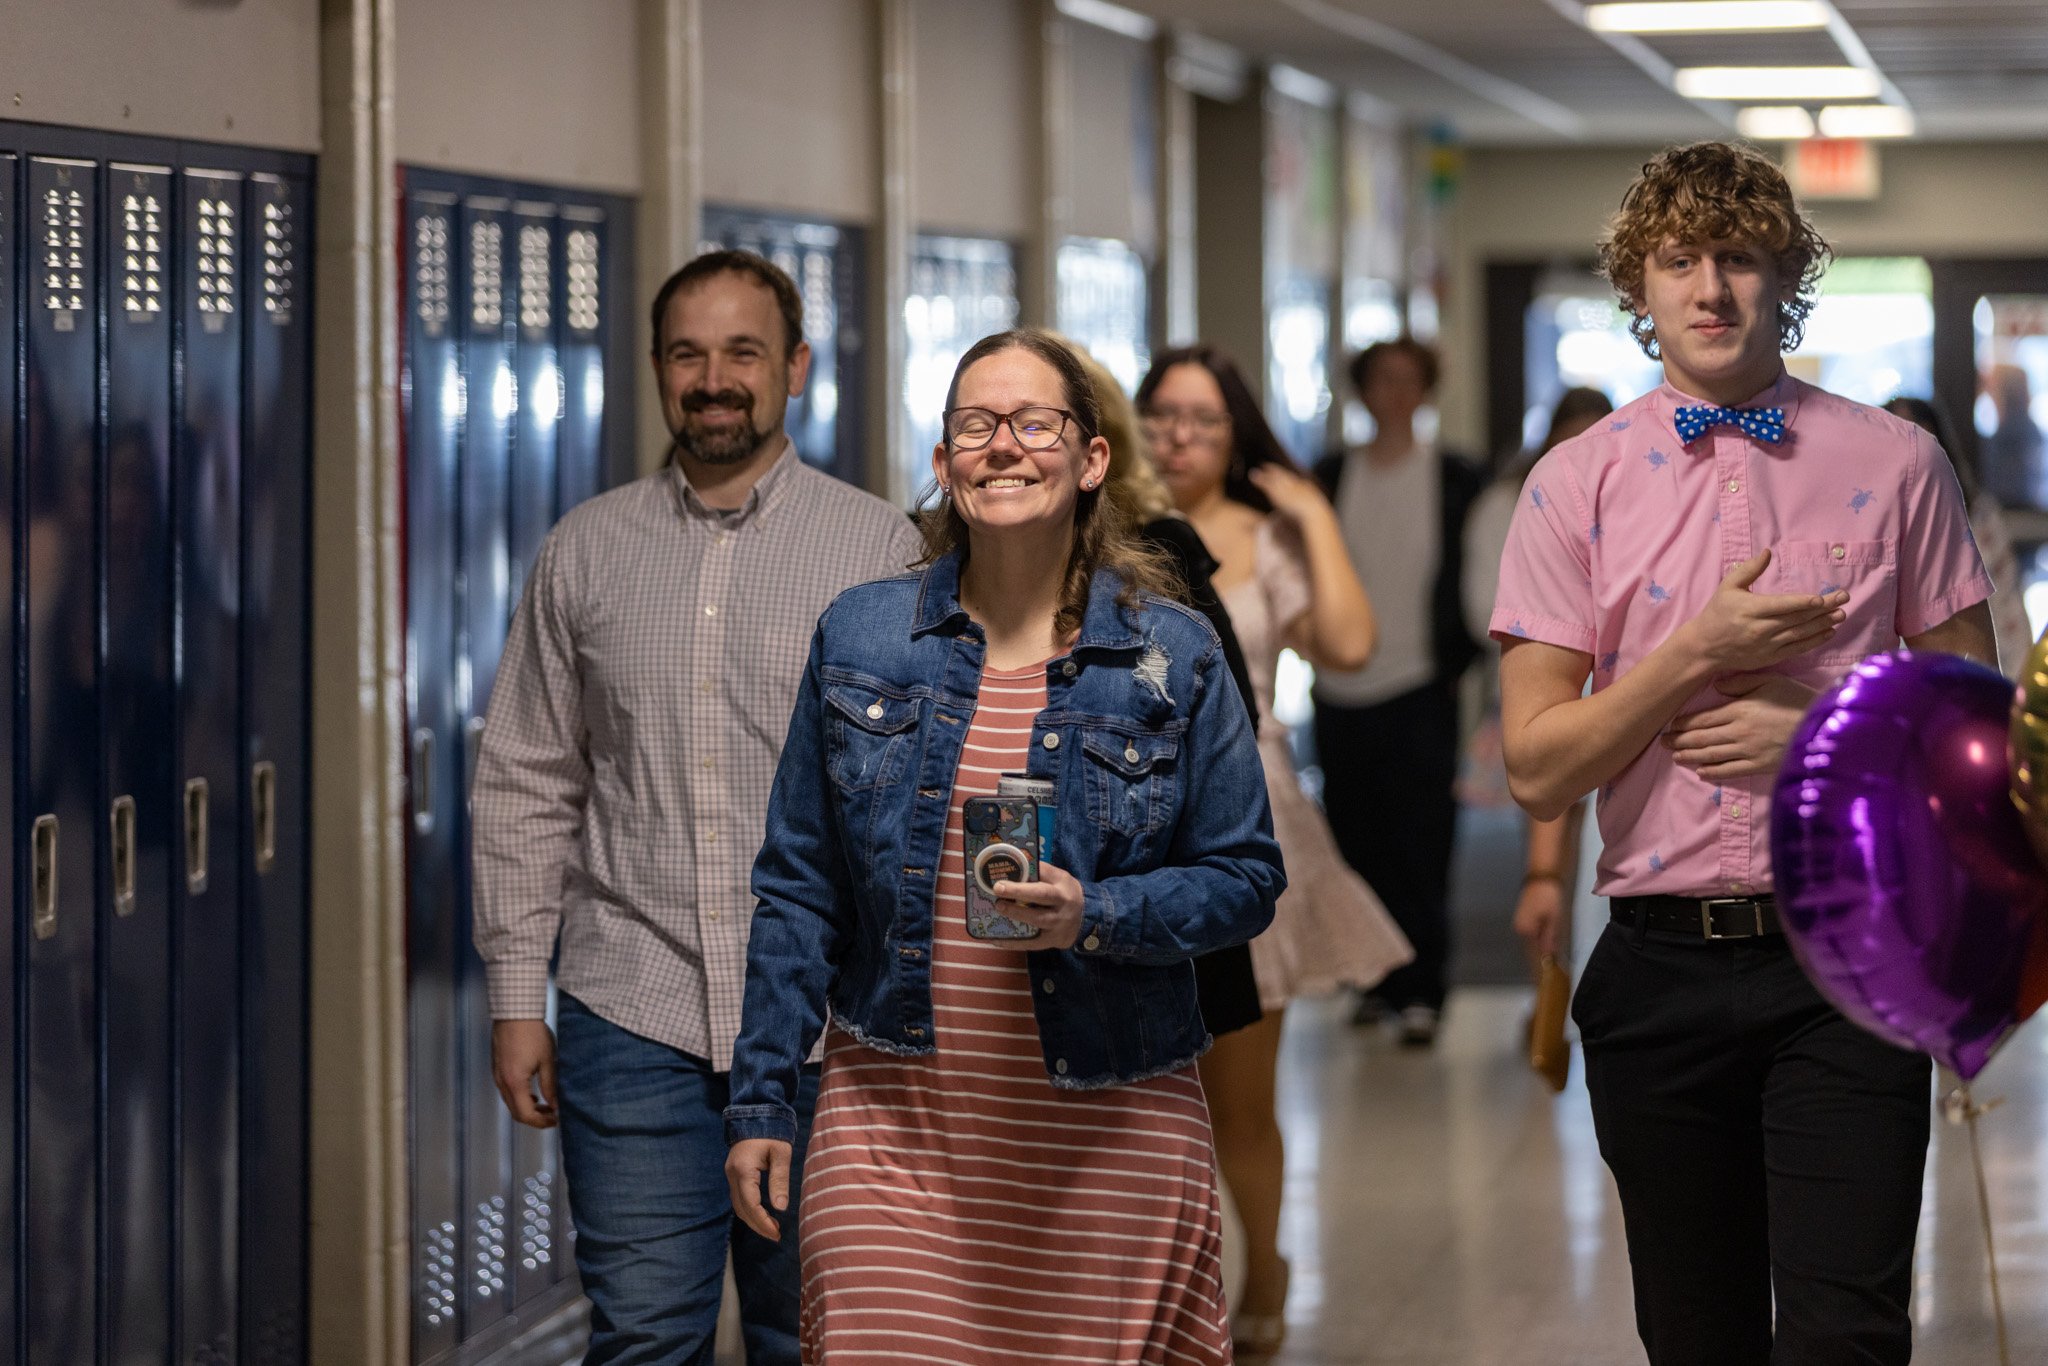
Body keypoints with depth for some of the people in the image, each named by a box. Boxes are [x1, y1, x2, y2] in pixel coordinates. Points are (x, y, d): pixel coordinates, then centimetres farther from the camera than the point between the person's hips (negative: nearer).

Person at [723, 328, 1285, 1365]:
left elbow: (1246, 879, 4)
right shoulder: (859, 637, 6)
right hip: (893, 1116, 1)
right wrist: (761, 1101, 6)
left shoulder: (1173, 657, 2)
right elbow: (800, 889, 9)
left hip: (1106, 1136, 0)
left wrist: (1096, 918, -15)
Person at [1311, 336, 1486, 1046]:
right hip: (1342, 693, 2)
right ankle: (1375, 982, 15)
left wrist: (1459, 660, -1)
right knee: (1357, 842, 5)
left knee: (1419, 847, -6)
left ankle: (1421, 991, -3)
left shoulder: (1457, 479, 5)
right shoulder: (1331, 475, 9)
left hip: (1419, 691, -2)